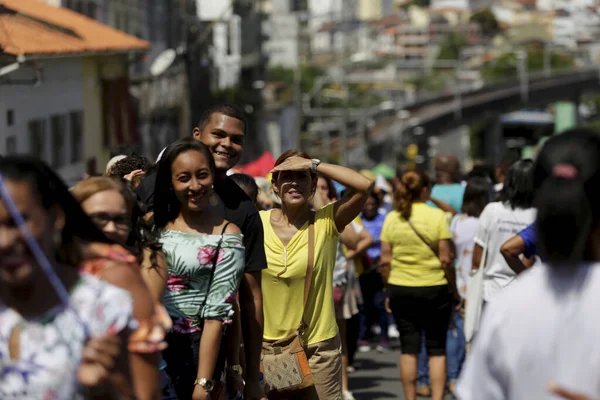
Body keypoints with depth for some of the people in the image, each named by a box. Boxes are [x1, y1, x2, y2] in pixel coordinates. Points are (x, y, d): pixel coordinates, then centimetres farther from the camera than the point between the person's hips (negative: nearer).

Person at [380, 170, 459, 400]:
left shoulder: (392, 218, 1)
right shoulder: (437, 216, -8)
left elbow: (385, 261, 1)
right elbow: (446, 259, -9)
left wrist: (388, 291, 10)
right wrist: (454, 290, 1)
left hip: (400, 288, 3)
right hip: (434, 288, -3)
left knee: (409, 348, 8)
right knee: (437, 349, 5)